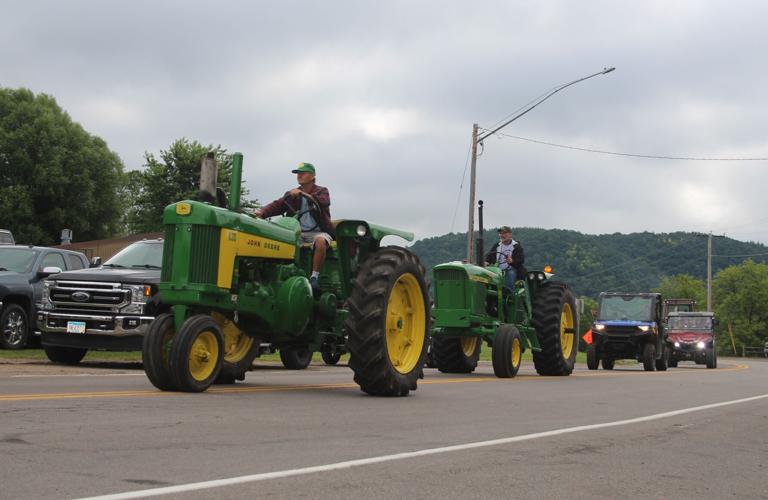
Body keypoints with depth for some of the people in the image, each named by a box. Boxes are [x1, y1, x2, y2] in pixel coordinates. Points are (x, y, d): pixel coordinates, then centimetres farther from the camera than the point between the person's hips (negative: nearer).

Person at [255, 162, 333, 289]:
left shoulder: (322, 191, 5)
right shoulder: (291, 194, 14)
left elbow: (324, 202, -19)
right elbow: (278, 205, -2)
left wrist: (303, 194, -33)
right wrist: (262, 212, -23)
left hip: (318, 232, -3)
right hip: (298, 231, 3)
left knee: (320, 242, -38)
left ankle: (315, 276, -30)